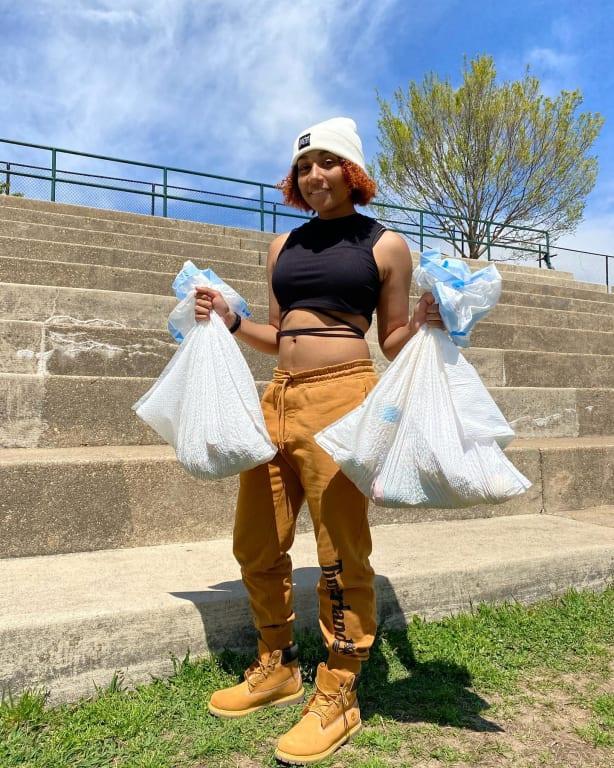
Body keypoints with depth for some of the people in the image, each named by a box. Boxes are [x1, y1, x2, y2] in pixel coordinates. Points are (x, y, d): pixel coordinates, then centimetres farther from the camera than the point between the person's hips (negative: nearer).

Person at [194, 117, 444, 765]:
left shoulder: (385, 245, 5)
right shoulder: (283, 246, 18)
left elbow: (393, 343, 7)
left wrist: (425, 323, -12)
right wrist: (229, 320, 10)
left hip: (340, 398, -5)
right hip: (279, 398, 6)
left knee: (342, 551, -1)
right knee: (255, 545, 11)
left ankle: (338, 695, 20)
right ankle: (277, 669, 33)